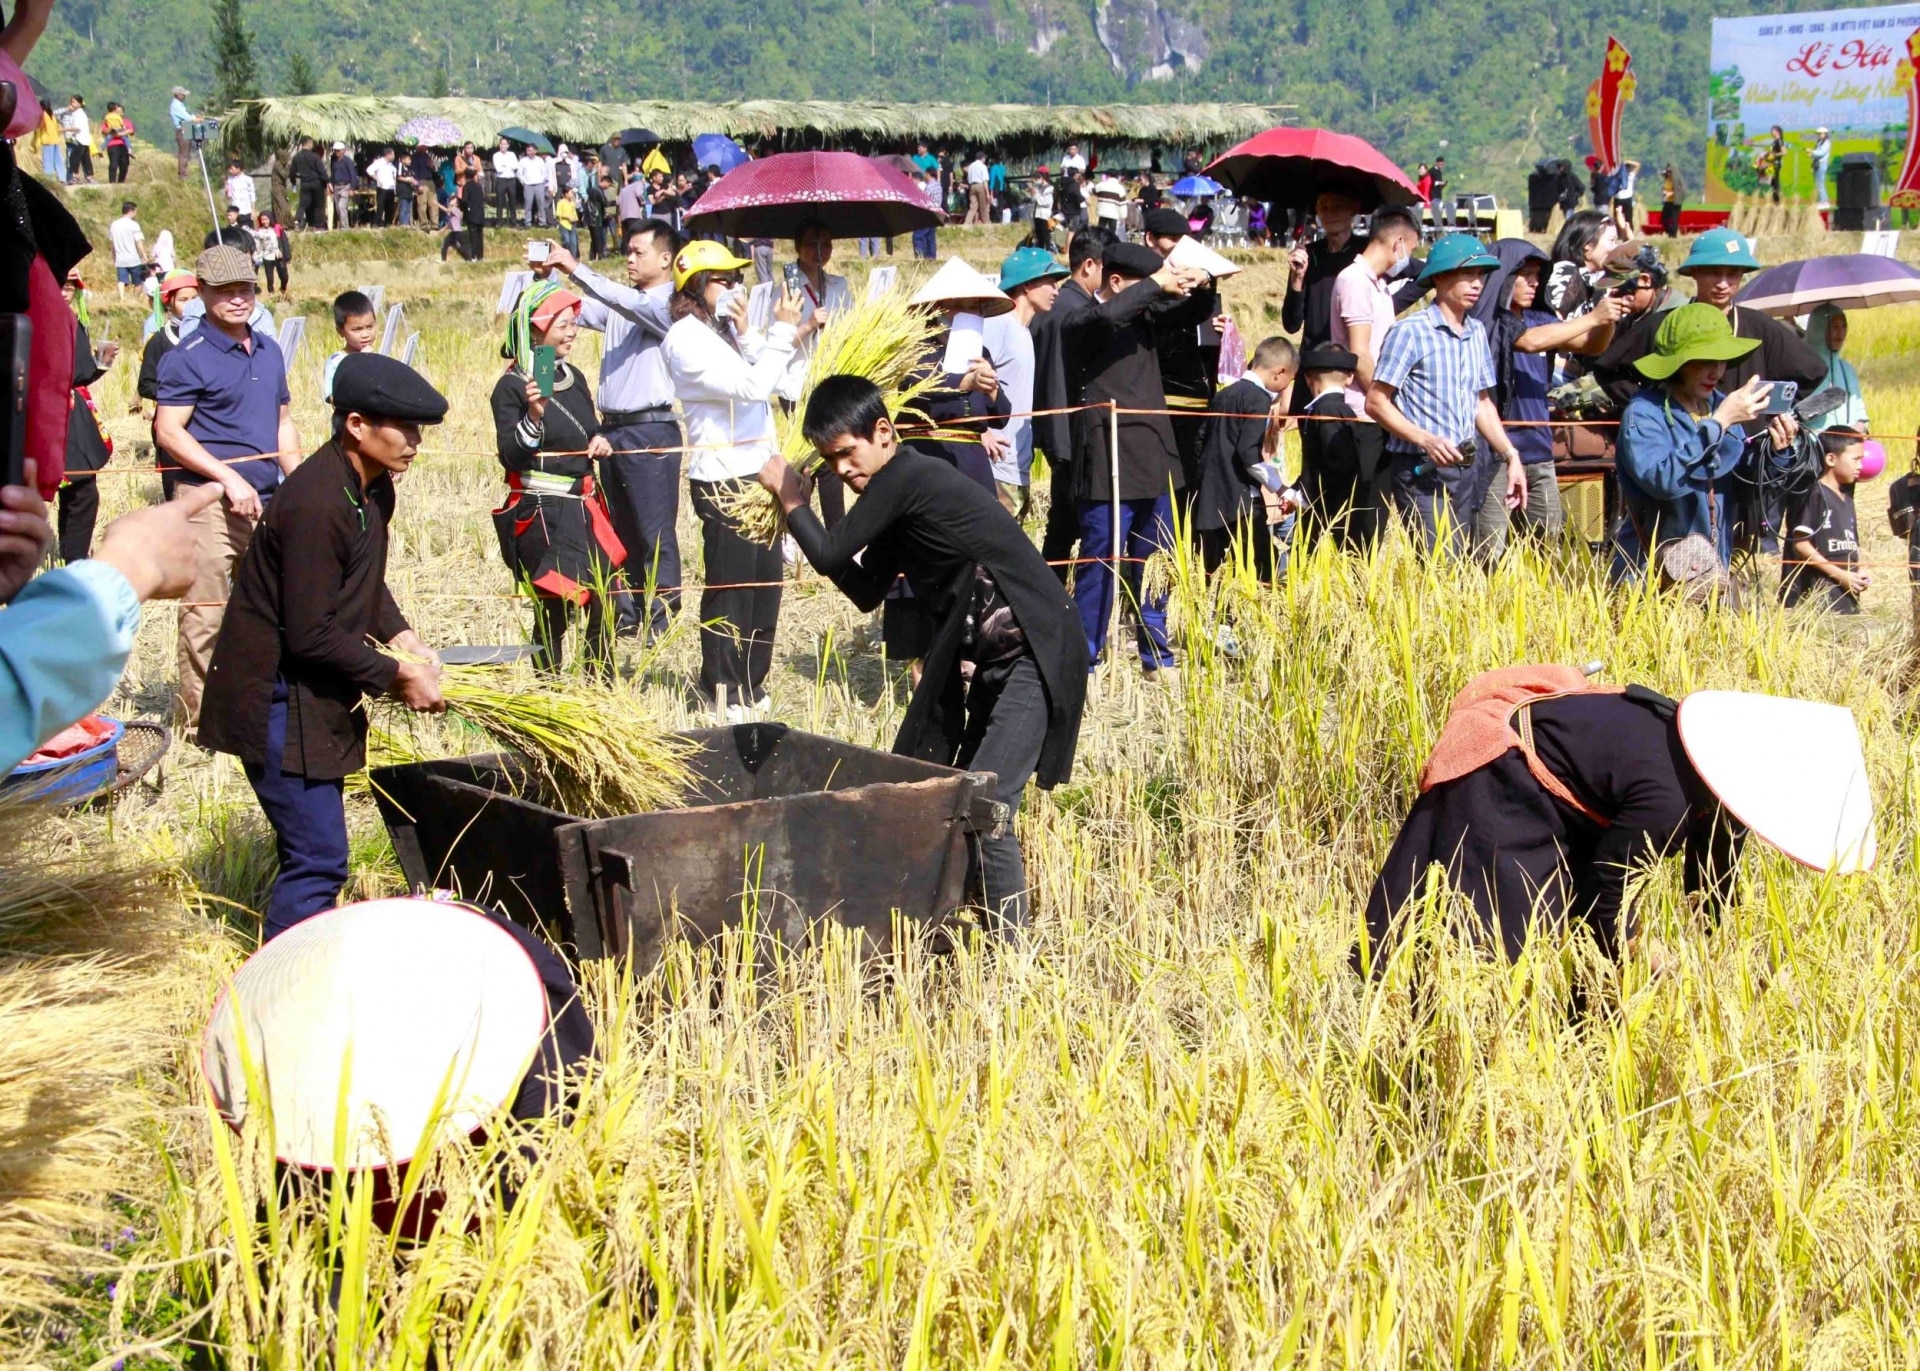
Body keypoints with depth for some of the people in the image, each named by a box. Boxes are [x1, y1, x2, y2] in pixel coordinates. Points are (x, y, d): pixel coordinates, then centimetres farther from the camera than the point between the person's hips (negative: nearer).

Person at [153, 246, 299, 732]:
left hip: (267, 501, 7)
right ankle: (198, 721, 2)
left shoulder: (269, 351, 14)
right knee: (205, 616, -6)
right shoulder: (188, 357, -7)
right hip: (210, 503, -7)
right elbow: (168, 431, -11)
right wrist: (229, 477, -17)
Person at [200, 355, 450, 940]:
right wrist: (394, 675, -17)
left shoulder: (372, 488, 5)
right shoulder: (317, 502, -26)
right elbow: (310, 634, -25)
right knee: (317, 859, -9)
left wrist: (400, 635, 2)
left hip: (317, 696, 10)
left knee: (313, 852, 18)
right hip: (278, 699, -10)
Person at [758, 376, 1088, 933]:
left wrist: (791, 499, 3)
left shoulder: (906, 478, -17)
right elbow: (866, 590, 15)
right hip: (993, 659, 11)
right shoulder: (896, 491, 13)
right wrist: (800, 510, 8)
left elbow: (831, 557, -14)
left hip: (1036, 653, -11)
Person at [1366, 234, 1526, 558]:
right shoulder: (1410, 332, -9)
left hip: (1468, 467, 7)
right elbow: (1376, 403, -11)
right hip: (1422, 472, -7)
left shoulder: (1476, 332, 12)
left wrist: (1511, 455, 12)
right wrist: (1425, 440, -22)